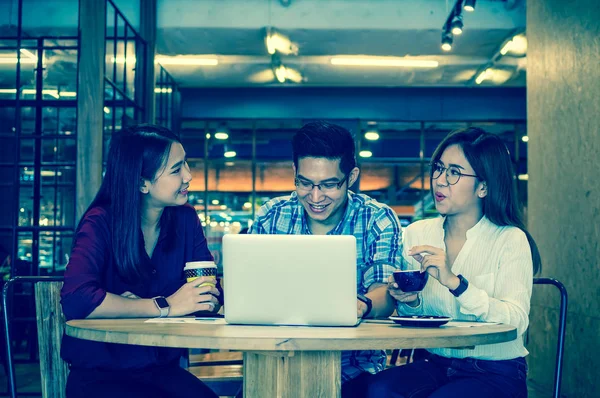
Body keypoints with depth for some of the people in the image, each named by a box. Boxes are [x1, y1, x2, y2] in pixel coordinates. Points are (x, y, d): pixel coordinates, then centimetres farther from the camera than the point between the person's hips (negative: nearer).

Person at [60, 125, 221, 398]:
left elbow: (211, 296, -4)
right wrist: (164, 307, -23)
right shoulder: (101, 223, -11)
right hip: (99, 376, -4)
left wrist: (139, 305, -20)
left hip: (163, 370, 4)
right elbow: (76, 299, -26)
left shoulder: (185, 219, 2)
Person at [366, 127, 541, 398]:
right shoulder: (415, 234, 7)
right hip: (435, 364, 3)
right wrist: (411, 303, -10)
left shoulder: (510, 240, -6)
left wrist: (455, 282, -29)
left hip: (496, 372, -3)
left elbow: (516, 321, -19)